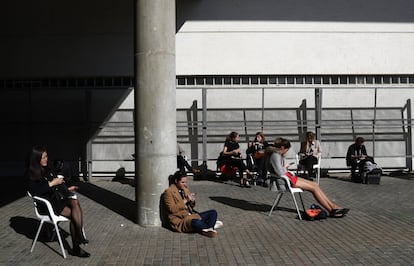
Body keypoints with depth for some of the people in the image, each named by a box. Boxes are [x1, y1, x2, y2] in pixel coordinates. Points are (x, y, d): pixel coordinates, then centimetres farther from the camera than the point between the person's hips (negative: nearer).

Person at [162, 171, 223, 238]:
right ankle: (212, 225, -11)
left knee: (213, 212, 0)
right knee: (196, 223, -39)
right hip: (180, 220, -8)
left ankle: (207, 230, -24)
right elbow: (172, 209, -18)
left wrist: (192, 201, -4)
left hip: (191, 215, 8)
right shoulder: (168, 192, -8)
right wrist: (185, 201, -19)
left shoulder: (185, 189, 14)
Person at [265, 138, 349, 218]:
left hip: (288, 177, 10)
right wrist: (285, 167, -6)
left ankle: (333, 206, 3)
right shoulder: (275, 155, -18)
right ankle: (331, 211, -2)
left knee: (315, 185, 4)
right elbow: (280, 173, -24)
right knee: (314, 188, -9)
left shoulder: (277, 154, 13)